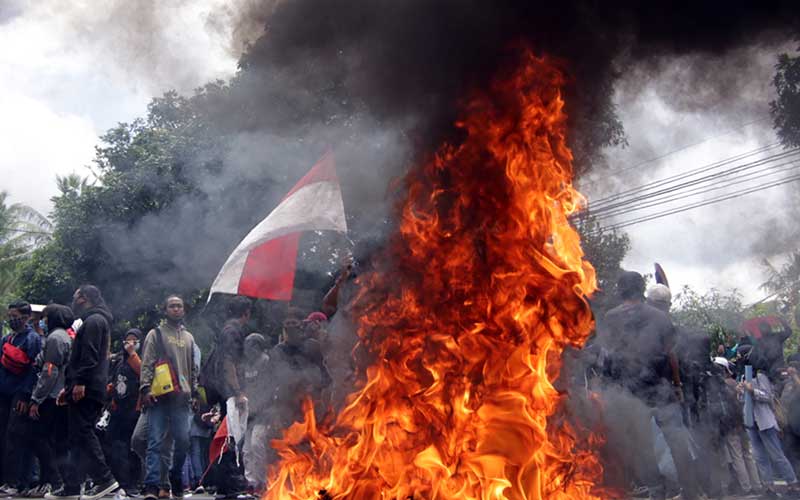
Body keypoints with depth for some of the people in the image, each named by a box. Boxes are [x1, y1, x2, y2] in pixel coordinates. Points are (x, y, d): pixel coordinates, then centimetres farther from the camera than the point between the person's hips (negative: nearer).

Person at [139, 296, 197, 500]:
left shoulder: (188, 338, 22)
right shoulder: (156, 334, 8)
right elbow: (147, 364, -1)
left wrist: (194, 392, 15)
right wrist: (146, 388, -13)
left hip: (181, 398, 4)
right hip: (159, 396, -4)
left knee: (183, 441, 2)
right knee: (155, 442, -8)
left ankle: (176, 480, 18)